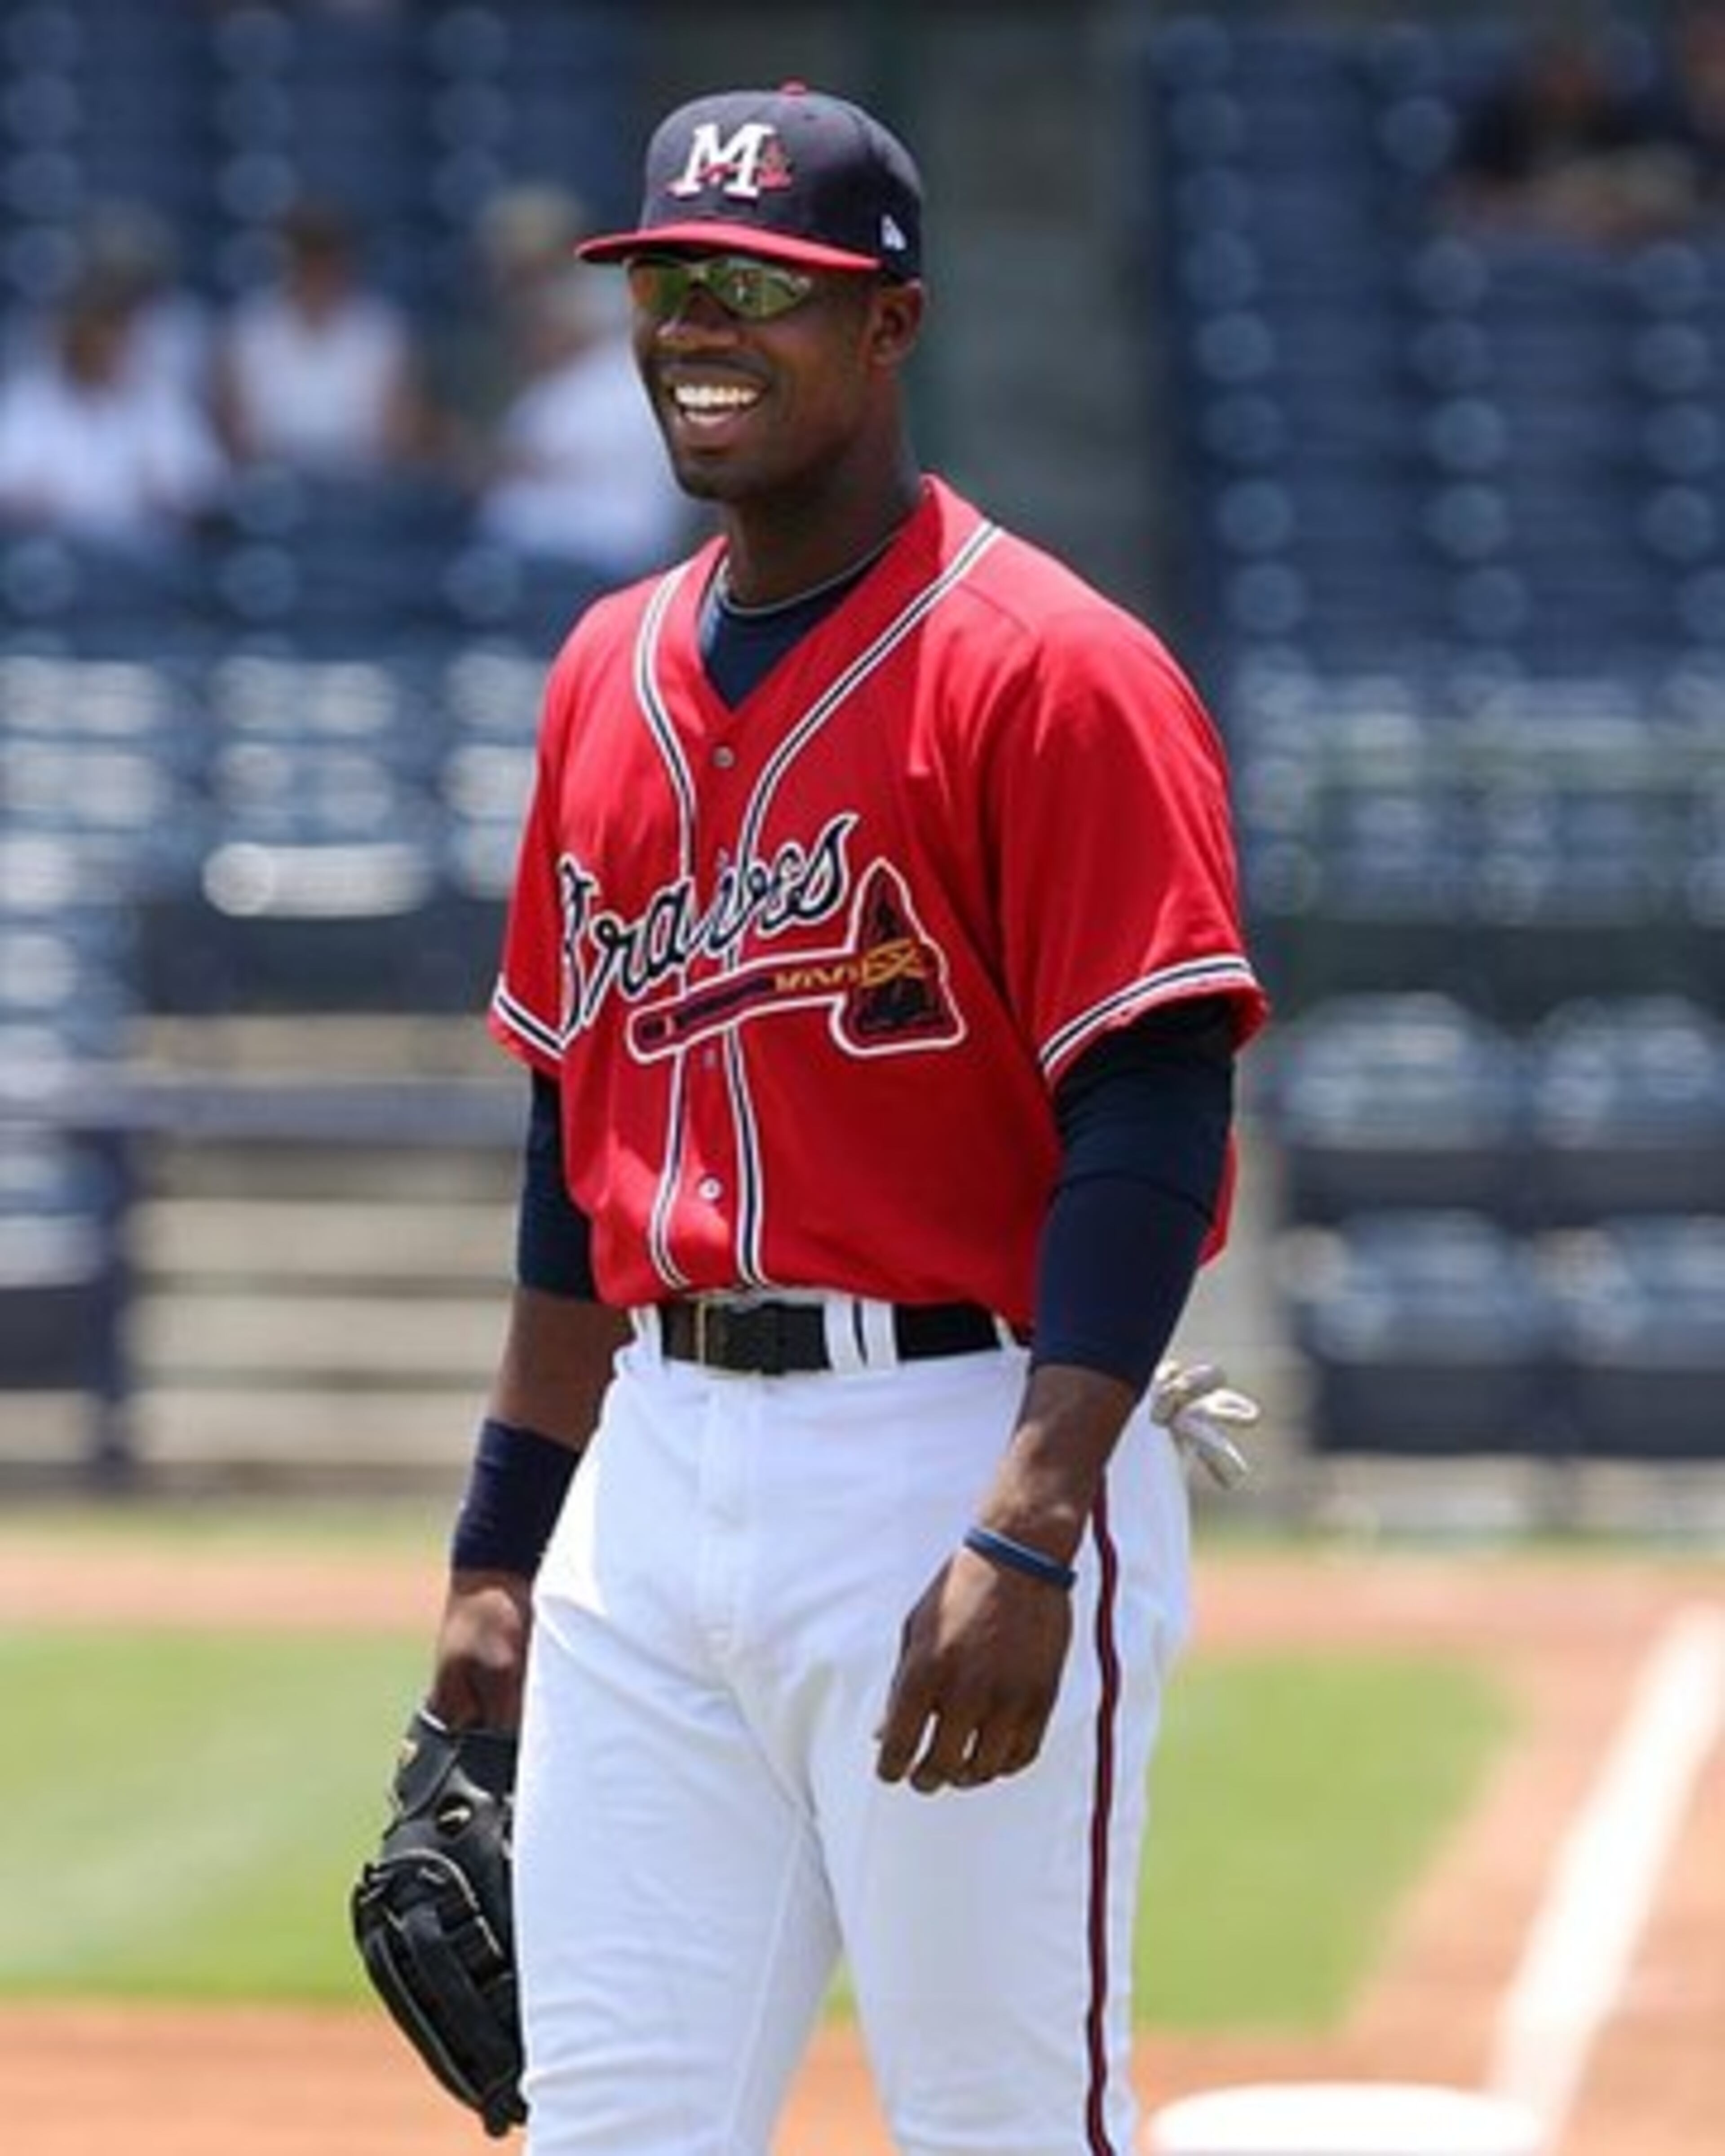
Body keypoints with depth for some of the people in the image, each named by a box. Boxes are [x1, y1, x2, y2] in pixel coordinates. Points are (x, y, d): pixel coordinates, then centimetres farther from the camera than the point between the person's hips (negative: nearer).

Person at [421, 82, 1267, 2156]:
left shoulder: (1045, 672, -8)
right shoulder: (608, 676, 15)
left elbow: (1150, 1130, -14)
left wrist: (1028, 1542, -24)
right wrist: (497, 1554, 19)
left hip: (953, 1463, -7)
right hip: (653, 1480, 7)